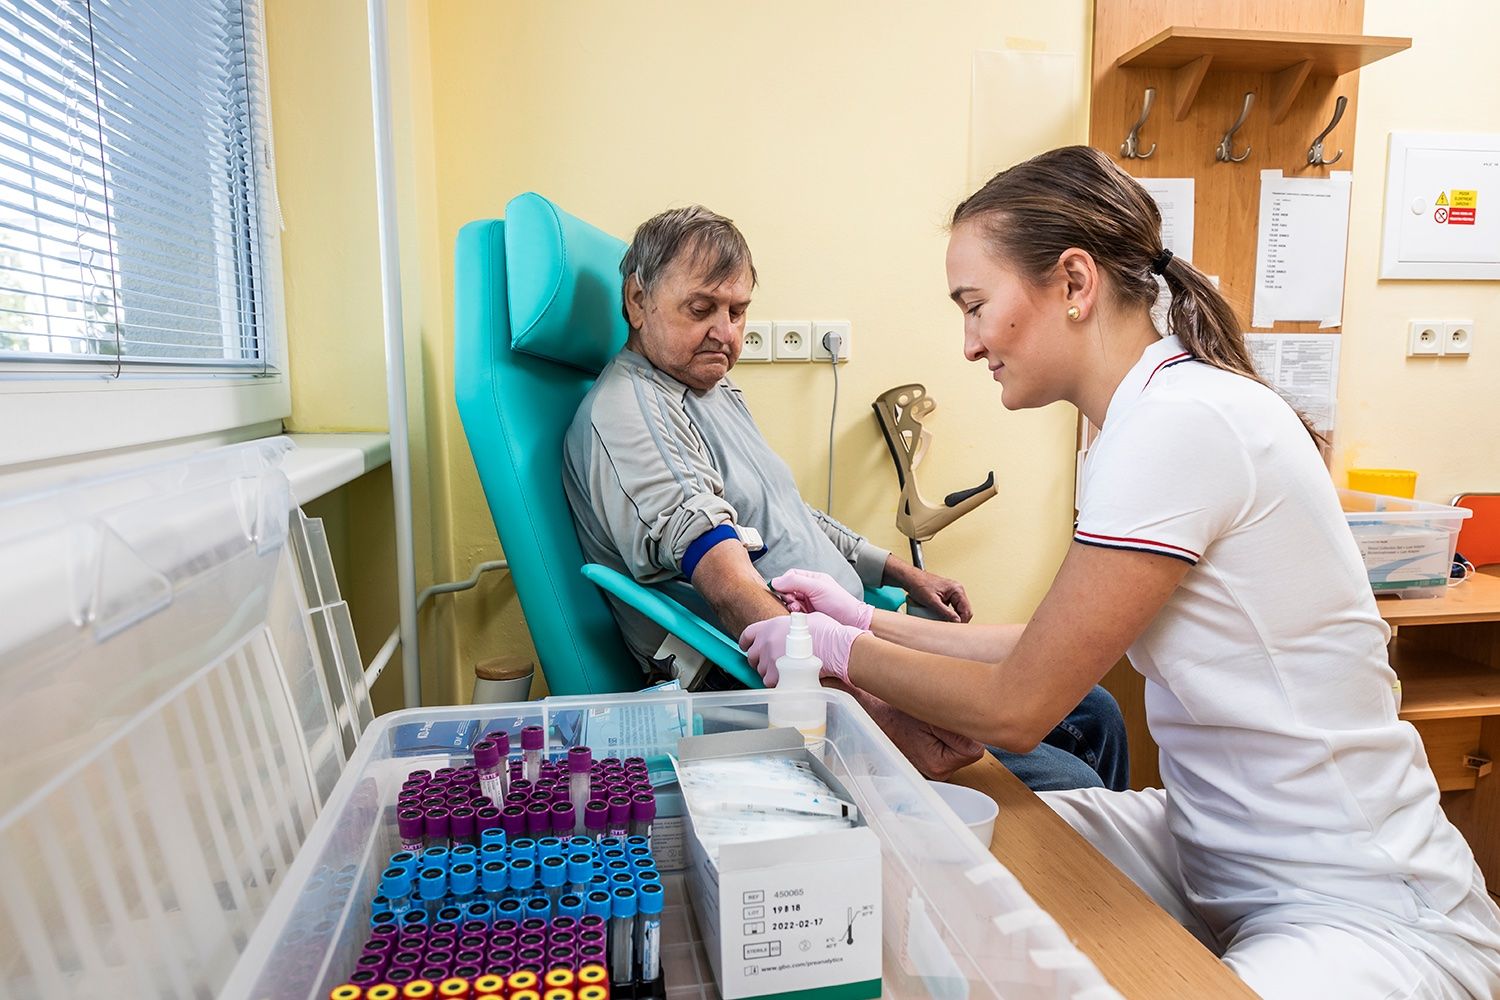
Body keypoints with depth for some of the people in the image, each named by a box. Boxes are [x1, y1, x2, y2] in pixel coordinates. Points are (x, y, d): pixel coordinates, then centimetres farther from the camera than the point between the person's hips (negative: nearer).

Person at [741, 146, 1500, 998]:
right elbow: (1056, 654, 6)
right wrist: (872, 622, 9)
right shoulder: (1166, 410, 4)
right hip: (1215, 851, 9)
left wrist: (838, 651, -5)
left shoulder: (1180, 423, -25)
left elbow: (1016, 708, -19)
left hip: (1363, 910, -8)